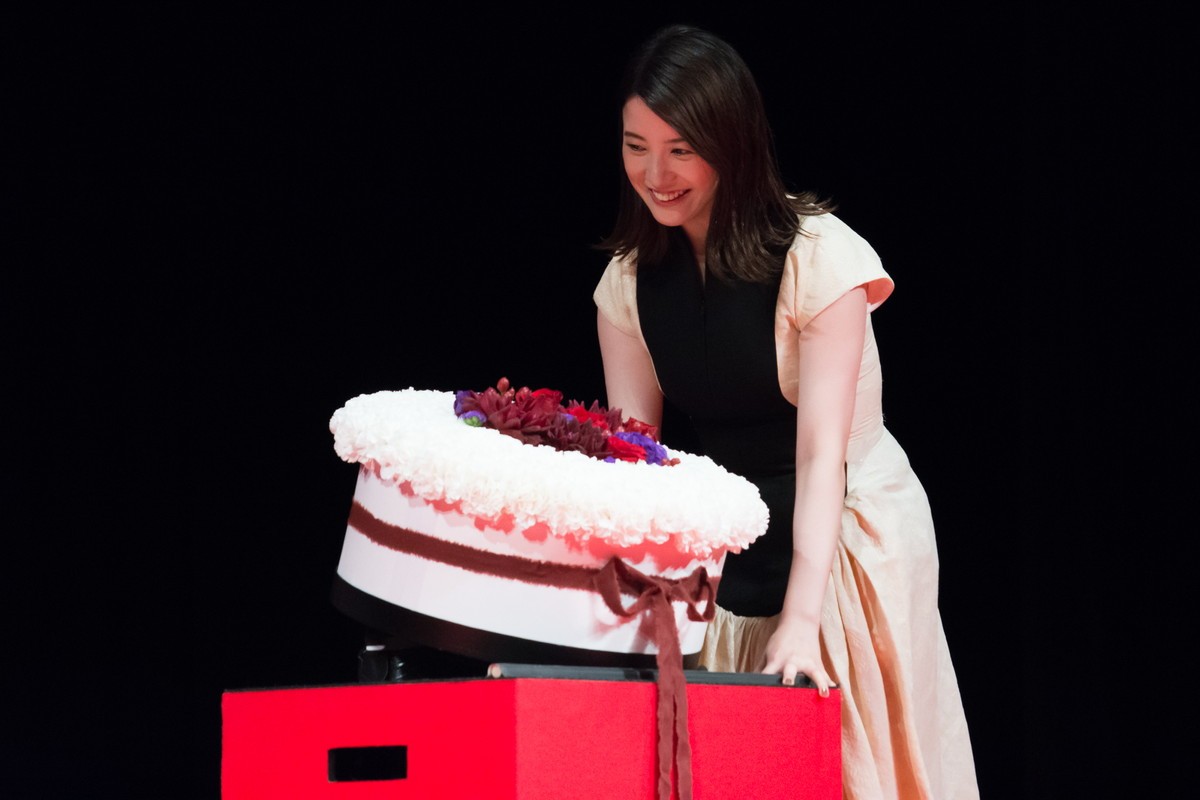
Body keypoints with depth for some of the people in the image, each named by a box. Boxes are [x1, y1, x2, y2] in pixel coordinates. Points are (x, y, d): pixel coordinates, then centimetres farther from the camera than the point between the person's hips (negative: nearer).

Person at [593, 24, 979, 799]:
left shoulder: (816, 255, -19)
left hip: (843, 533, -5)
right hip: (728, 551, 5)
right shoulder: (630, 279, -2)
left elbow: (821, 450, -23)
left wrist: (801, 621, -30)